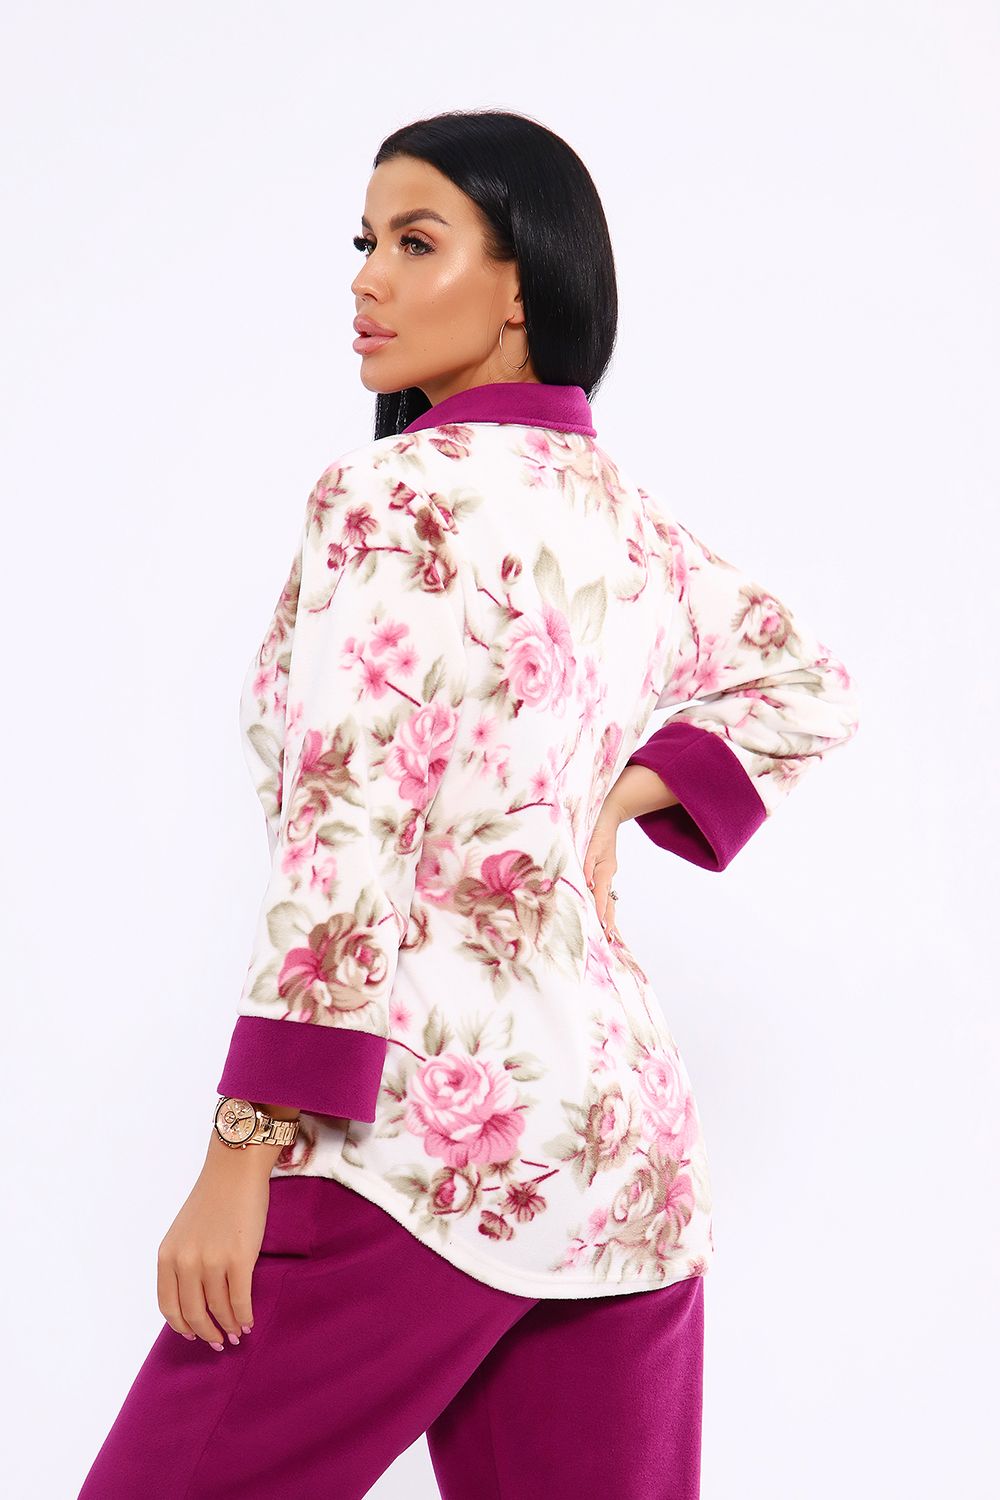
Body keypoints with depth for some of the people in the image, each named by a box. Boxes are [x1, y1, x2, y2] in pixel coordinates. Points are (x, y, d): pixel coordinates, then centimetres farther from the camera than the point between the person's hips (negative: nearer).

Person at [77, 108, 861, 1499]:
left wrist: (243, 1151, -15)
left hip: (422, 1123, -8)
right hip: (628, 1136, 8)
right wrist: (618, 796, 15)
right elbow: (810, 687, 29)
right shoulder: (636, 522, 15)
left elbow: (348, 832, -16)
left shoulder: (394, 492, -8)